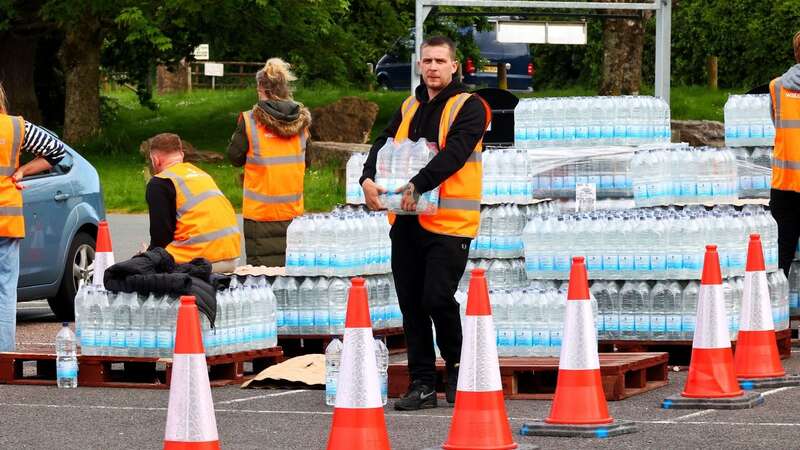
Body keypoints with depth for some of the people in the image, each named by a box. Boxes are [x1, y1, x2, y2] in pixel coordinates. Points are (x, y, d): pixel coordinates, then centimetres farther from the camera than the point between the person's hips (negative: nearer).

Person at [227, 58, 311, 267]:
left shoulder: (250, 121, -11)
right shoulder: (301, 120, 1)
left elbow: (235, 157, 1)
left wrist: (237, 137, 17)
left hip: (260, 211, -4)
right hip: (293, 210, 4)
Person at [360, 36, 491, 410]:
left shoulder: (469, 107, -3)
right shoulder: (409, 108, 16)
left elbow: (455, 153, -17)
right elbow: (384, 145, 7)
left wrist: (417, 186, -28)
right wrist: (368, 179, -14)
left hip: (449, 221, -6)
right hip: (407, 221, 6)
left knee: (437, 299, -13)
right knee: (411, 304, 6)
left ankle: (457, 367, 11)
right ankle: (422, 384, 12)